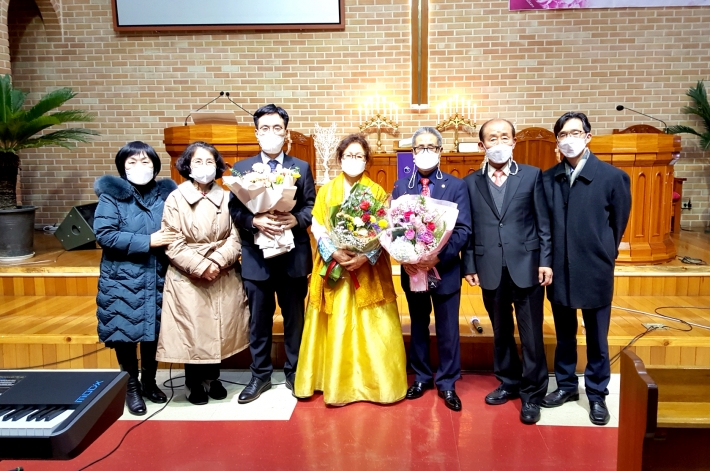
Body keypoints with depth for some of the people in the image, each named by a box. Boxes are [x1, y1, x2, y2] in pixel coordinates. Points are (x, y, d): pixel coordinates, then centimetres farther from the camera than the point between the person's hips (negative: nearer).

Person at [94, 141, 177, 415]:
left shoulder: (166, 193, 2)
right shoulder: (112, 195, -6)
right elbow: (104, 234, -15)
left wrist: (169, 243, -11)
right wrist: (148, 242, -19)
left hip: (157, 278, 3)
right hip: (123, 279, -2)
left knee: (153, 331, 13)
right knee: (126, 332, 6)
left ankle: (149, 382, 32)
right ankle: (131, 387, 25)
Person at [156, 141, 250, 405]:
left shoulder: (226, 198, 2)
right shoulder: (176, 199, -5)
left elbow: (235, 238, -1)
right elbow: (173, 244, -9)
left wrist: (218, 262, -16)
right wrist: (201, 266, -16)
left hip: (223, 277, 3)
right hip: (188, 279, -2)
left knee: (219, 329, 10)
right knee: (191, 331, 4)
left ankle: (213, 378, 29)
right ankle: (193, 383, 23)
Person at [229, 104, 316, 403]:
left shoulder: (301, 168, 6)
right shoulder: (241, 168, 5)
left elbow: (312, 207, 1)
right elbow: (234, 211, 0)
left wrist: (296, 219, -18)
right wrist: (255, 221, -19)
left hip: (294, 256, 0)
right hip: (256, 257, 0)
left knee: (295, 319, 11)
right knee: (259, 320, 11)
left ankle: (294, 373, 27)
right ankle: (260, 375, 26)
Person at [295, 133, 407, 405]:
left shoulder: (377, 192, 4)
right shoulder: (326, 191, 7)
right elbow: (318, 229, 0)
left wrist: (365, 257, -17)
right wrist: (334, 254, -17)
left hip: (369, 269, 0)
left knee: (372, 328, 1)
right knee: (335, 327, 3)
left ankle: (375, 381, 14)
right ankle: (337, 382, 17)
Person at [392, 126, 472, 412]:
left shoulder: (456, 186, -3)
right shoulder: (401, 186, 4)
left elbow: (463, 229, -9)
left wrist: (439, 256, -21)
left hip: (445, 269, -2)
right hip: (412, 270, 2)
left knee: (448, 330, 8)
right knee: (418, 327, 16)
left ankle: (447, 383, 24)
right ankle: (421, 377, 33)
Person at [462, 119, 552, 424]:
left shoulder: (532, 175, 2)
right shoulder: (471, 182, 6)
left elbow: (543, 223, 0)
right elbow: (468, 228, 5)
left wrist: (546, 261, -5)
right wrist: (469, 266, 1)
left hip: (527, 267, -2)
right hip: (491, 270, 2)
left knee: (531, 335, 4)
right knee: (501, 332, 15)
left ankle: (532, 394, 19)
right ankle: (509, 382, 33)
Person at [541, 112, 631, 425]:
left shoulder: (613, 177, -7)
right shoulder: (547, 179, 0)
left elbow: (618, 224, 3)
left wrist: (601, 257, 9)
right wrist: (548, 261, 4)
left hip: (594, 271, -2)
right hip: (559, 271, 3)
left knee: (597, 339, 10)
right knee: (564, 336, 17)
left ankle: (597, 395, 27)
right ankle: (566, 385, 34)